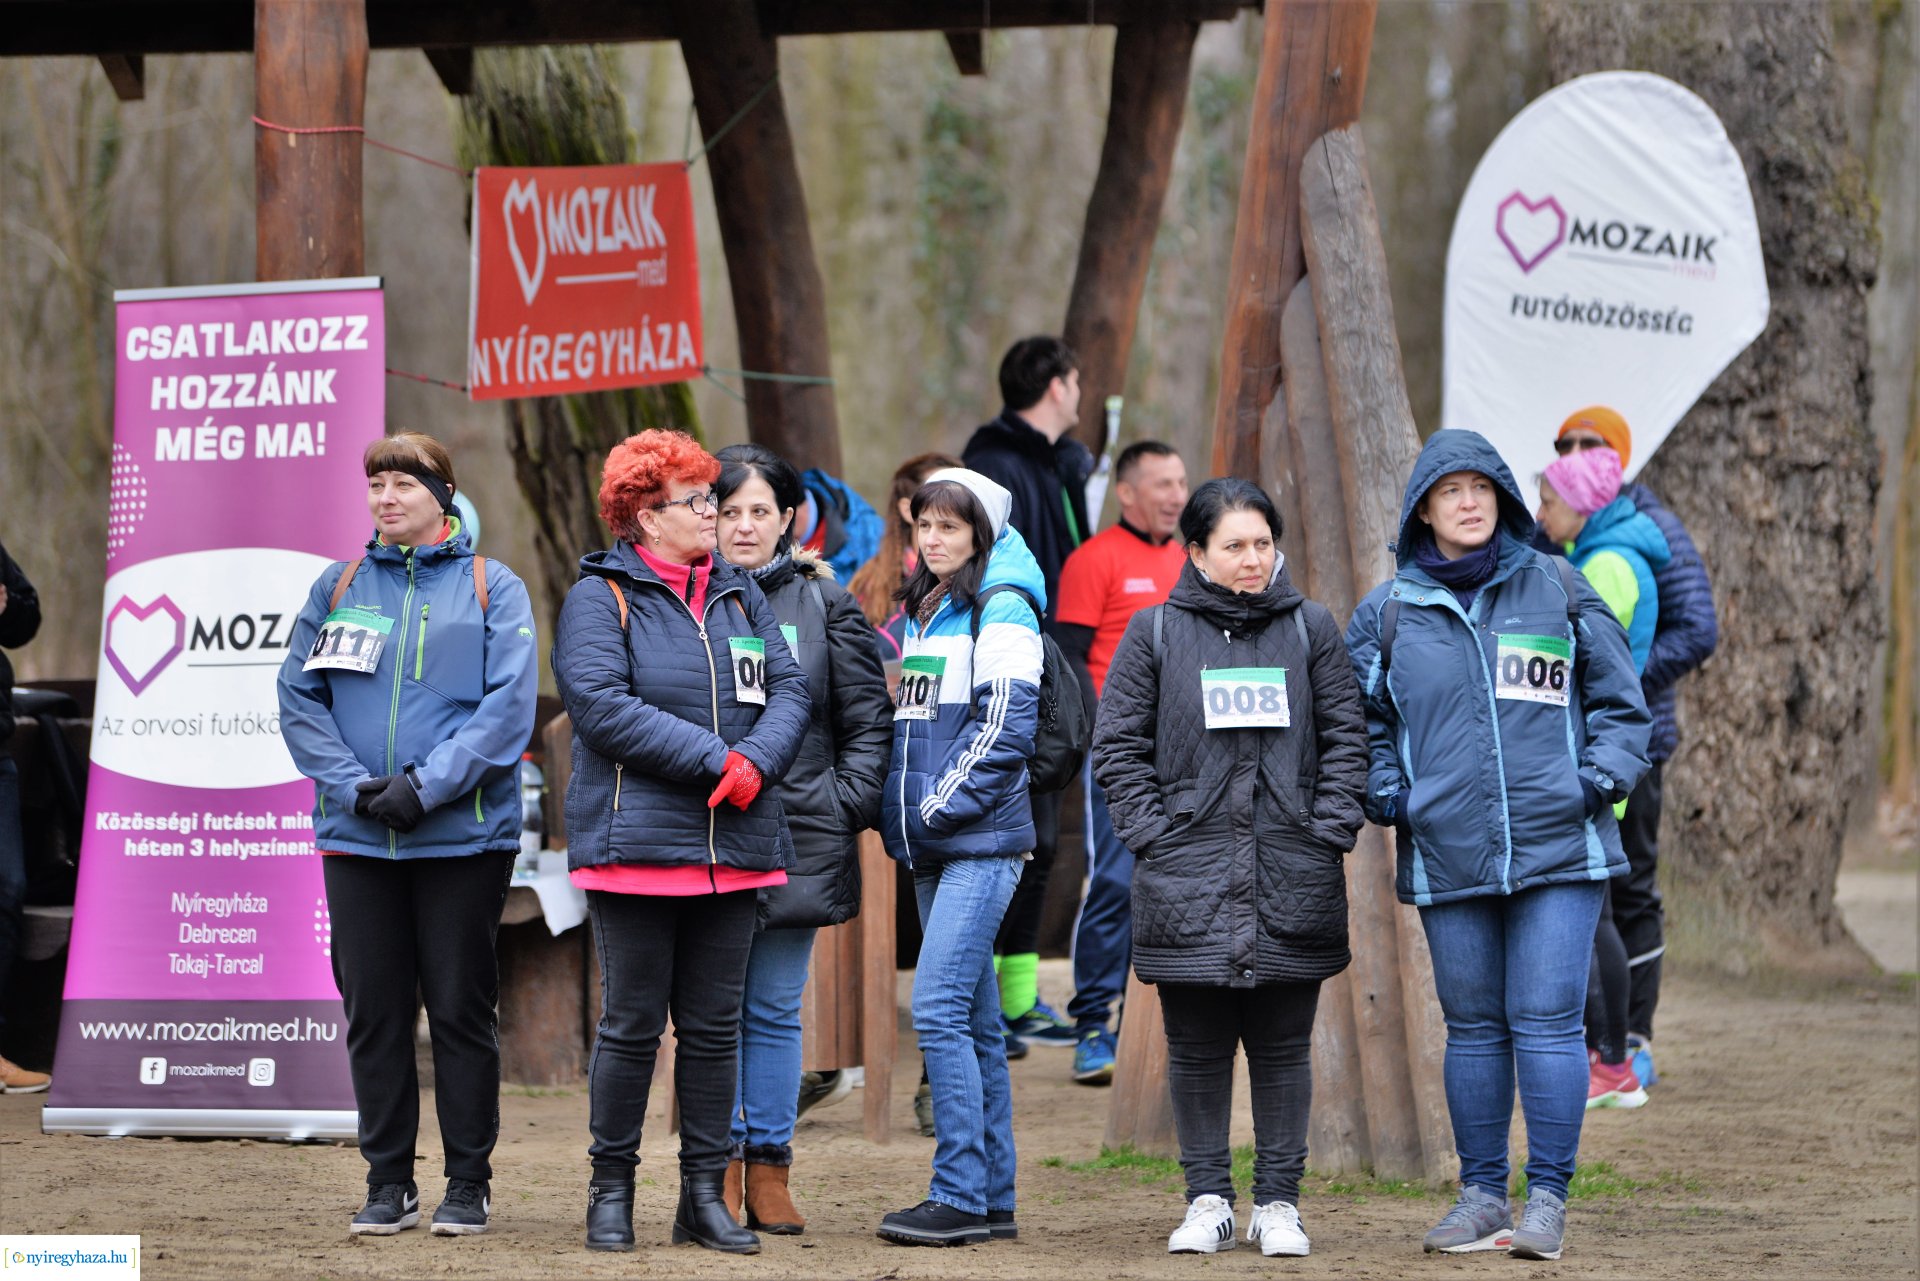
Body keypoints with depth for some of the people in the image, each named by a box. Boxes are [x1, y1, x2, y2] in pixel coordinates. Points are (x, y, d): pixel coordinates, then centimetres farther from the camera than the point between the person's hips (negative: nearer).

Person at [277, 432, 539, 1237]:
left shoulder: (492, 589, 2)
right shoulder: (337, 588, 10)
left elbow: (509, 704, -8)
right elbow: (299, 699, 4)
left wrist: (428, 785, -16)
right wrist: (352, 786, -11)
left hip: (463, 833, -3)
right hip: (357, 837, 3)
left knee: (460, 1006, 1)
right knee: (373, 1010, 4)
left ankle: (470, 1181, 9)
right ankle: (388, 1181, 12)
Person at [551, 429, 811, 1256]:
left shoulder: (738, 594, 15)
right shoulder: (600, 598, -3)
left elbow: (789, 690, 9)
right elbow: (601, 703, -15)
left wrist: (757, 762, -12)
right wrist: (714, 759, -17)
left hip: (734, 847, 5)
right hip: (637, 841, -5)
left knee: (714, 1026, 8)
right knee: (632, 1024, 0)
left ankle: (705, 1194, 14)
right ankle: (611, 1190, 11)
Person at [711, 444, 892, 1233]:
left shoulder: (823, 602, 7)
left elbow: (870, 716, 10)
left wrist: (851, 801, 1)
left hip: (797, 835, 1)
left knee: (775, 1009, 6)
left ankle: (769, 1168, 12)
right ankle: (721, 1169, 7)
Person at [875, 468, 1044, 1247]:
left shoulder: (1003, 609, -7)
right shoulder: (918, 613, 18)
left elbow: (1005, 724, -14)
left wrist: (941, 805, -15)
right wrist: (898, 815, 11)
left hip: (982, 838, -9)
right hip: (929, 846, 9)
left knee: (939, 1007, -15)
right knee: (975, 1019, 10)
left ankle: (960, 1195, -14)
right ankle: (993, 1198, 13)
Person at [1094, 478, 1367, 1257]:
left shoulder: (1310, 629, 8)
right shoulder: (1155, 633, 4)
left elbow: (1345, 737, 8)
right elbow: (1119, 744, 5)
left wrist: (1329, 831, -3)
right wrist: (1153, 834, -5)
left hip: (1293, 878, 1)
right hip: (1188, 879, -1)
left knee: (1283, 1047, 5)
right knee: (1197, 1048, 4)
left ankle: (1278, 1201, 13)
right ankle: (1207, 1200, 14)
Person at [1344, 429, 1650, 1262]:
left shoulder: (1559, 591, 5)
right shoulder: (1386, 614, 8)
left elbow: (1619, 701, 11)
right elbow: (1363, 724, 17)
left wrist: (1603, 777, -3)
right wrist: (1384, 793, 1)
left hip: (1558, 849, -2)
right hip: (1446, 857, 2)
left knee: (1547, 1022, -6)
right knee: (1474, 1027, 8)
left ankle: (1548, 1195, 0)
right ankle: (1482, 1194, 17)